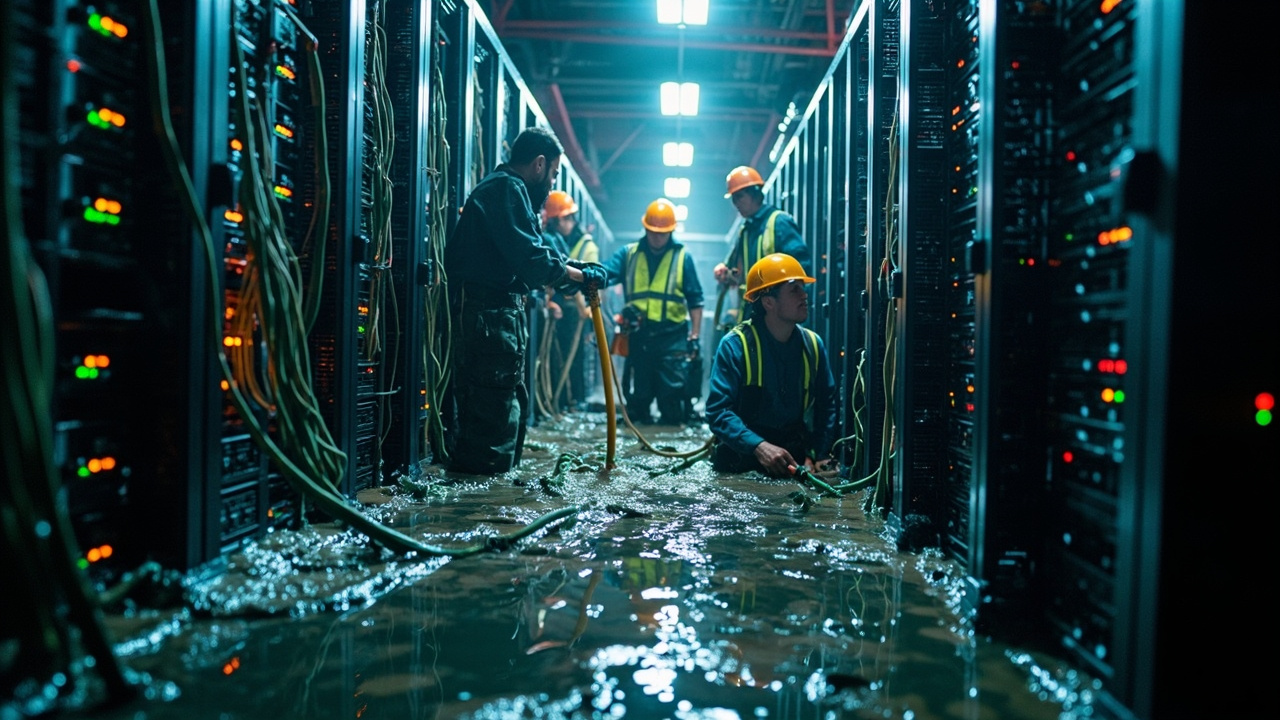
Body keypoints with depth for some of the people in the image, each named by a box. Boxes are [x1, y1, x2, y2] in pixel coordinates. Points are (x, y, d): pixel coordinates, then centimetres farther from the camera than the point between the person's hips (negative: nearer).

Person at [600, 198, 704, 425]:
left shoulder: (683, 257, 4)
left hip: (672, 336, -2)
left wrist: (694, 336, -1)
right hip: (638, 335, 2)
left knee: (672, 391, -4)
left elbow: (695, 300, 5)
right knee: (638, 393, 11)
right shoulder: (628, 253, 7)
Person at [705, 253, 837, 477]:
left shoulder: (813, 344, 4)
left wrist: (816, 454, -9)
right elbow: (718, 410, -17)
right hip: (742, 454, -3)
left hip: (796, 448, 3)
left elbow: (826, 405, 6)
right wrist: (759, 446, -31)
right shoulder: (735, 345, -11)